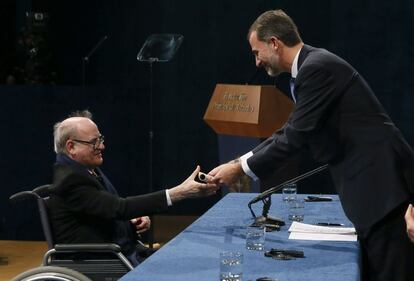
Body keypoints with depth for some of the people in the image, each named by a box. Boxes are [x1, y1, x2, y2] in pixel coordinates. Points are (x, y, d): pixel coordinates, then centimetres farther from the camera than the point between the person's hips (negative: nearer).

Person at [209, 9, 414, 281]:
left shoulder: (318, 67, -17)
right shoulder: (314, 65, 14)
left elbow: (296, 137, -18)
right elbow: (291, 131, 19)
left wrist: (240, 169, -8)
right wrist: (240, 161, 14)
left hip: (382, 181, -10)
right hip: (371, 180, 10)